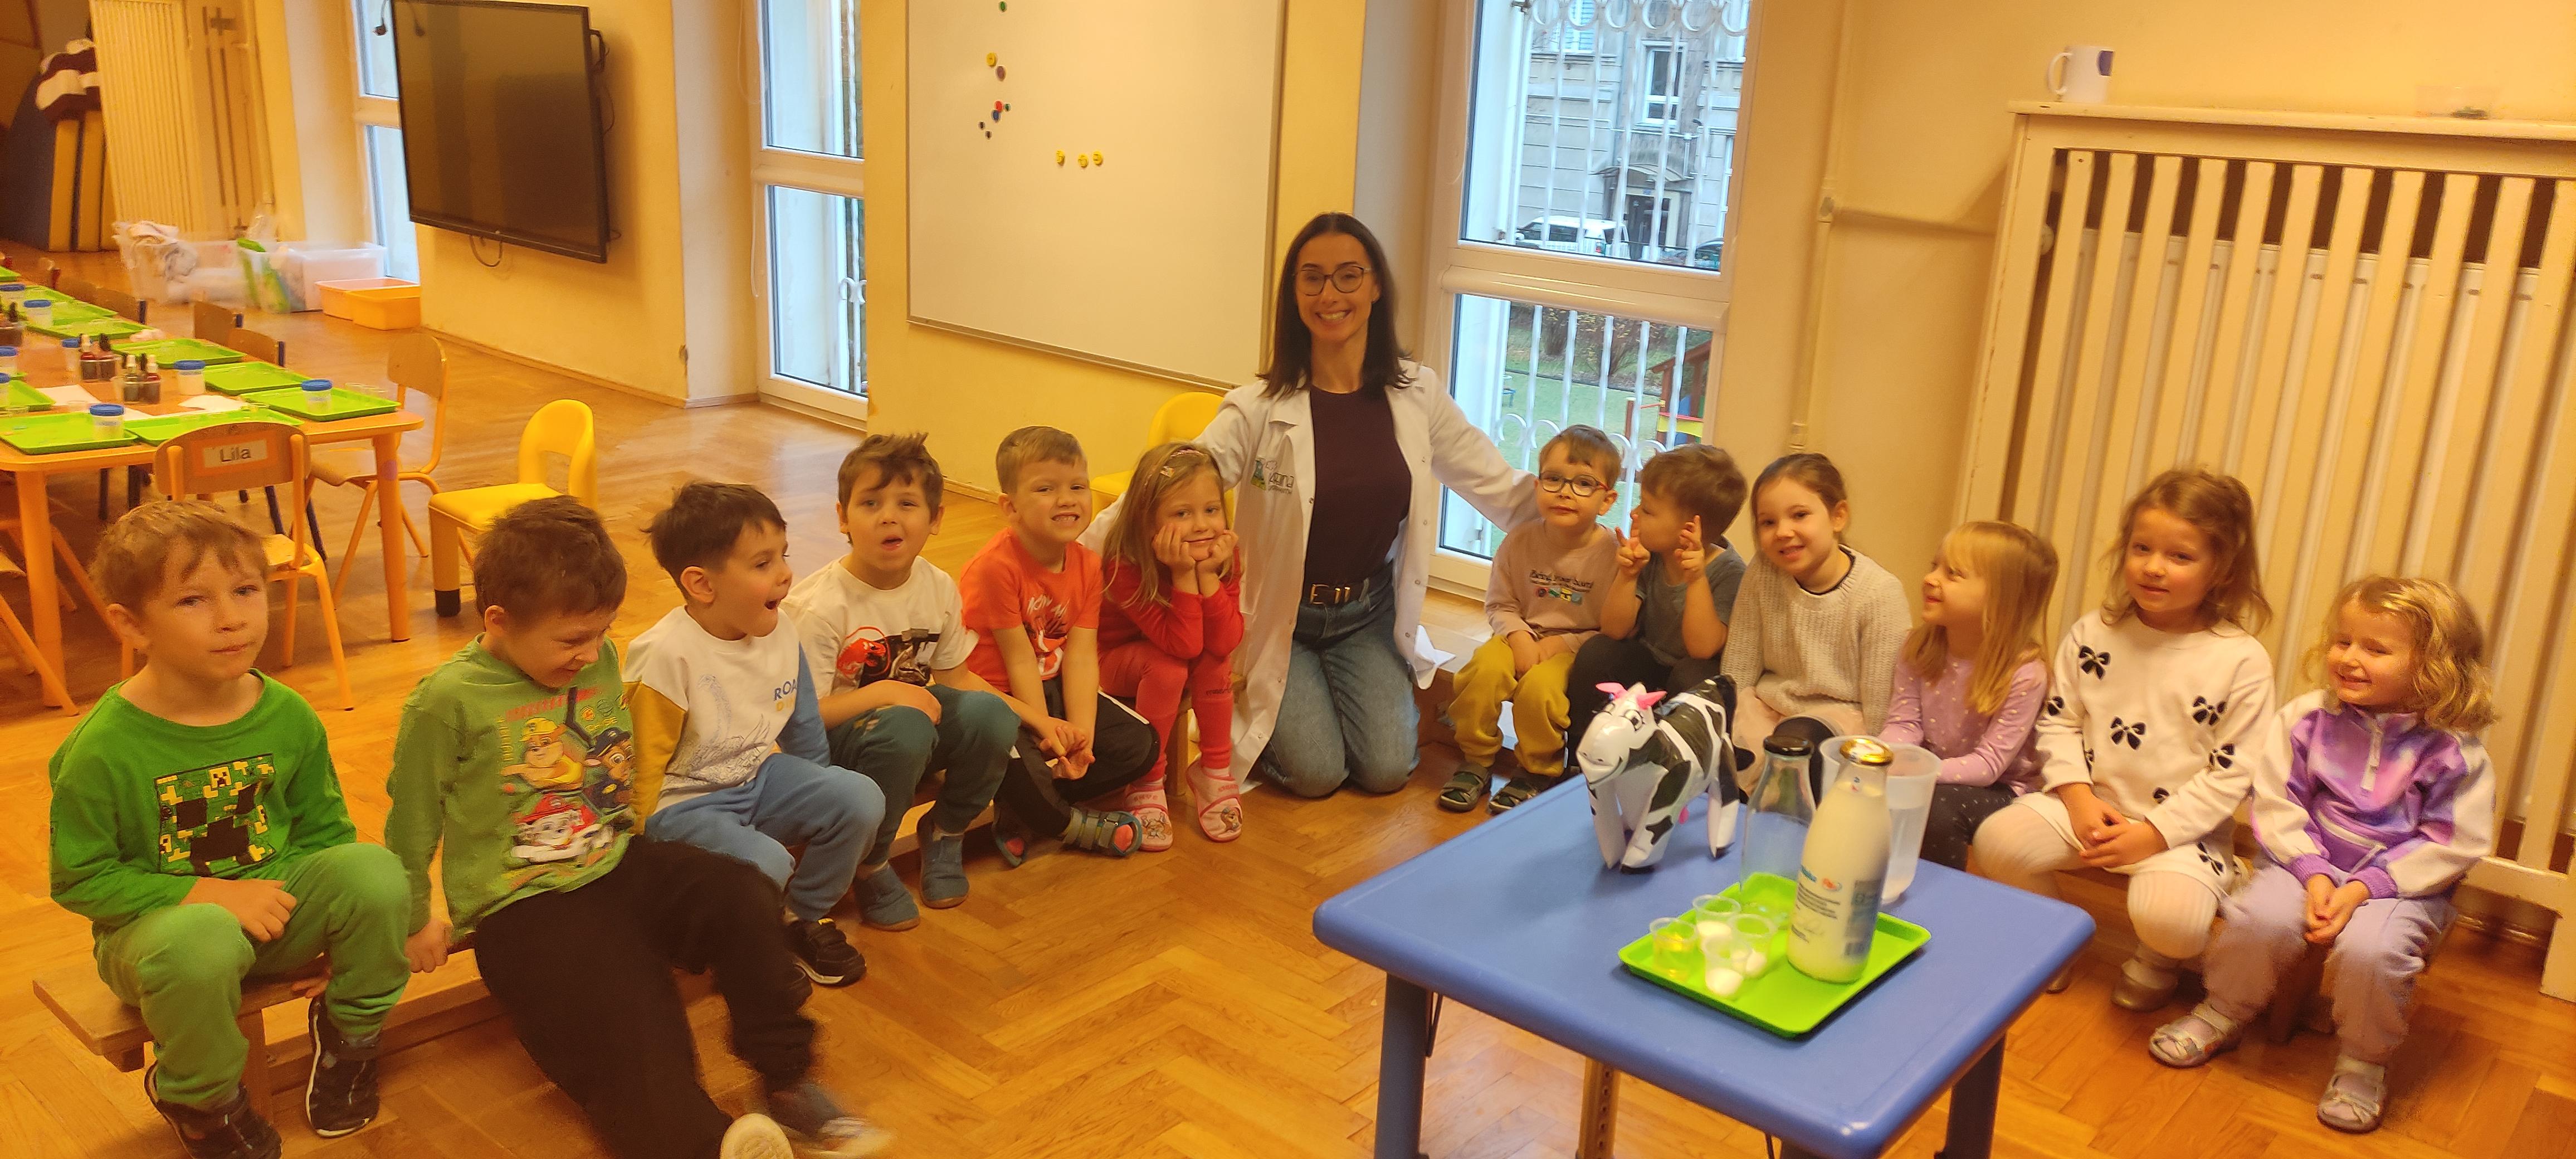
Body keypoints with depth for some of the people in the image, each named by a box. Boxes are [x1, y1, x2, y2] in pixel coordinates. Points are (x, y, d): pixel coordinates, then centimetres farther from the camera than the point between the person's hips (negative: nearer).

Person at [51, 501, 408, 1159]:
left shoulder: (288, 717, -4)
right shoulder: (102, 751, -16)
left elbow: (324, 828, 7)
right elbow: (78, 878, -11)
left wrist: (289, 894, -12)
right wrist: (208, 894, -21)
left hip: (276, 906, 3)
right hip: (155, 924, -3)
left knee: (375, 871, -26)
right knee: (197, 944, -40)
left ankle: (349, 1033, 5)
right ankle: (201, 1101, -5)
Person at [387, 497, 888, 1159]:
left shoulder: (602, 662, 5)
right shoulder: (447, 701, -10)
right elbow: (412, 819, 2)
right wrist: (414, 921, 10)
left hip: (617, 863, 5)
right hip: (522, 904, -5)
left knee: (740, 895, -20)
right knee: (627, 1022, -25)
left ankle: (786, 1080, -12)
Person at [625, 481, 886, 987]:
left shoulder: (781, 637, -3)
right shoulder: (665, 656, -24)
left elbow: (804, 732, 12)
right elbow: (643, 763, -16)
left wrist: (820, 804, 18)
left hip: (758, 778, 7)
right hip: (683, 804, -7)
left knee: (862, 799, -13)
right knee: (765, 863, -32)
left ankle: (805, 918, 9)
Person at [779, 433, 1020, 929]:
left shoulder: (939, 588, -2)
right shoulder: (818, 606, -20)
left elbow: (956, 677, 7)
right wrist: (881, 693, -33)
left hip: (914, 709, 5)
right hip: (833, 738, -5)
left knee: (991, 716, -24)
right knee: (903, 727, -38)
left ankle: (945, 832, 4)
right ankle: (871, 865, -13)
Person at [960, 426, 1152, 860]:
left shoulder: (1087, 564, -3)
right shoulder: (995, 567, -23)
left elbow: (1081, 657, -10)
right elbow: (1020, 661, -21)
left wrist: (1080, 733, -21)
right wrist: (1047, 729, -23)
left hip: (1053, 690, 7)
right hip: (998, 696, -7)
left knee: (1142, 744, -4)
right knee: (1015, 765, -35)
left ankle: (1023, 812, -2)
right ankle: (1076, 827, -1)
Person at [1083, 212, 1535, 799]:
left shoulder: (1416, 395, -5)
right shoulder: (1261, 409, -16)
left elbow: (1504, 490, 1)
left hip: (1369, 614, 3)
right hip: (1281, 618, -3)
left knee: (1387, 770, -9)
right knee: (1318, 774, -12)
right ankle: (1251, 712, 20)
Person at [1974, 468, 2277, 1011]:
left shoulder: (2241, 661, -9)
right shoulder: (2092, 634, 1)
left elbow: (2231, 772, -9)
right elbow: (2059, 722, 4)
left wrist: (2154, 834, -16)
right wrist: (2079, 798, -12)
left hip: (2183, 828, -3)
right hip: (2092, 806, 3)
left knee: (2169, 916, -31)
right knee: (1998, 839, -22)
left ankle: (2154, 965, 10)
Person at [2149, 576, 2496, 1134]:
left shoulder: (2454, 750, -11)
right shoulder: (2309, 718, -5)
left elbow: (2450, 846, -10)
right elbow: (2277, 803, -3)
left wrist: (2364, 889, -20)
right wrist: (2313, 876, -16)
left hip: (2401, 883, -2)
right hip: (2310, 864, 2)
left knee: (2370, 948, -31)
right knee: (2258, 917, -25)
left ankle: (2363, 1063, -2)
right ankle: (2224, 1014, 5)